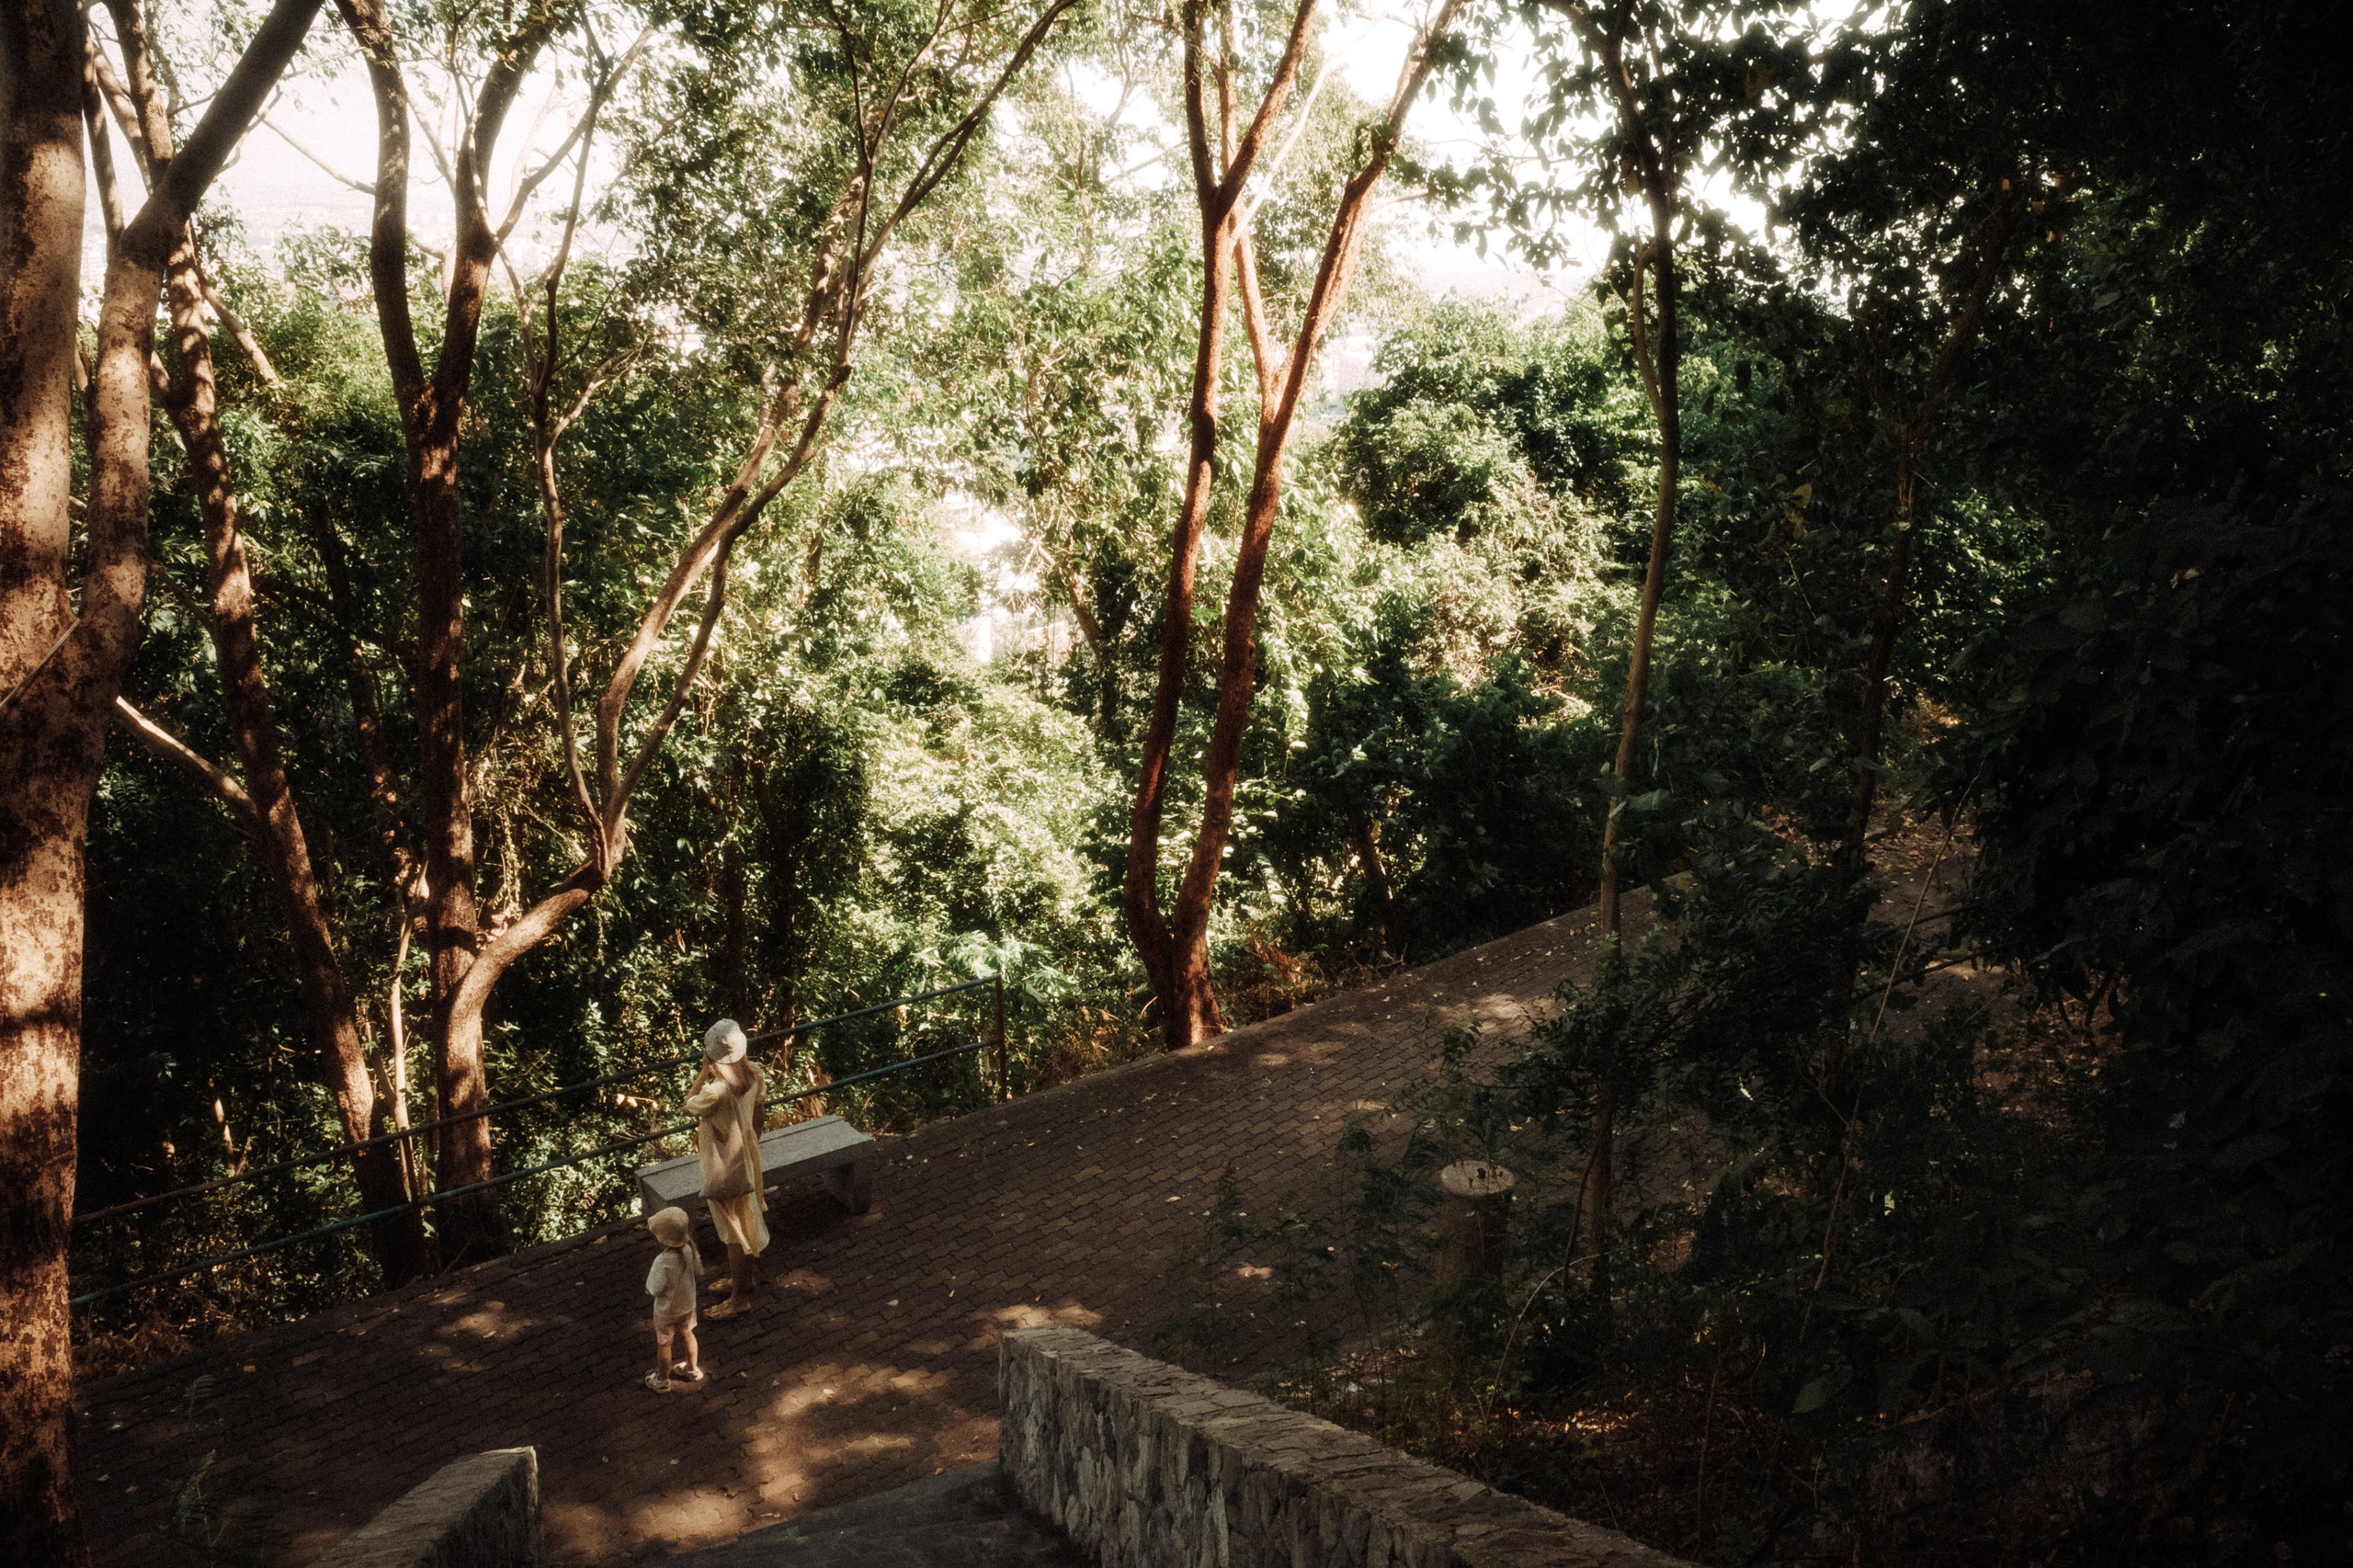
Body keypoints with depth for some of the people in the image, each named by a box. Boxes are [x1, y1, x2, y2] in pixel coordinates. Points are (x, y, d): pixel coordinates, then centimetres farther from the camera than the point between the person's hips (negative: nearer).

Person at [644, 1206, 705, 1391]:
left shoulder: (663, 1262, -39)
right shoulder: (689, 1248, -22)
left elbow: (653, 1289, -26)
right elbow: (697, 1269, -3)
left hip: (667, 1310, -5)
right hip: (687, 1303, 5)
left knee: (663, 1345, 20)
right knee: (687, 1334, 30)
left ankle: (662, 1381, 42)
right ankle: (693, 1369, 51)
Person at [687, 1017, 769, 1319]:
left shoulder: (716, 1090, -34)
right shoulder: (753, 1073, -11)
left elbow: (689, 1108, -14)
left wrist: (704, 1073, -16)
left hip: (725, 1167, -8)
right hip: (747, 1156, 8)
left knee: (734, 1229, 8)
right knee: (746, 1220, 26)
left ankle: (740, 1297, 23)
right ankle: (744, 1277, 45)